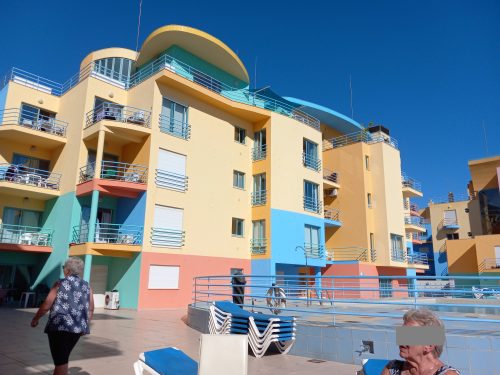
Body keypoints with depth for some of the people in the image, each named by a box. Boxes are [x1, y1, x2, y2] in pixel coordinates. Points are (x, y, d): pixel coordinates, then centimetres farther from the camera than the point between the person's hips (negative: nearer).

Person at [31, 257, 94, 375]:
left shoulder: (60, 284, -5)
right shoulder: (86, 286, 7)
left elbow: (46, 305, -5)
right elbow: (90, 310, 8)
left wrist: (35, 319, 11)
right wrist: (85, 325, 20)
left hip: (59, 327, -5)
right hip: (78, 328, 5)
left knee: (61, 361, 1)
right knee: (62, 358, 24)